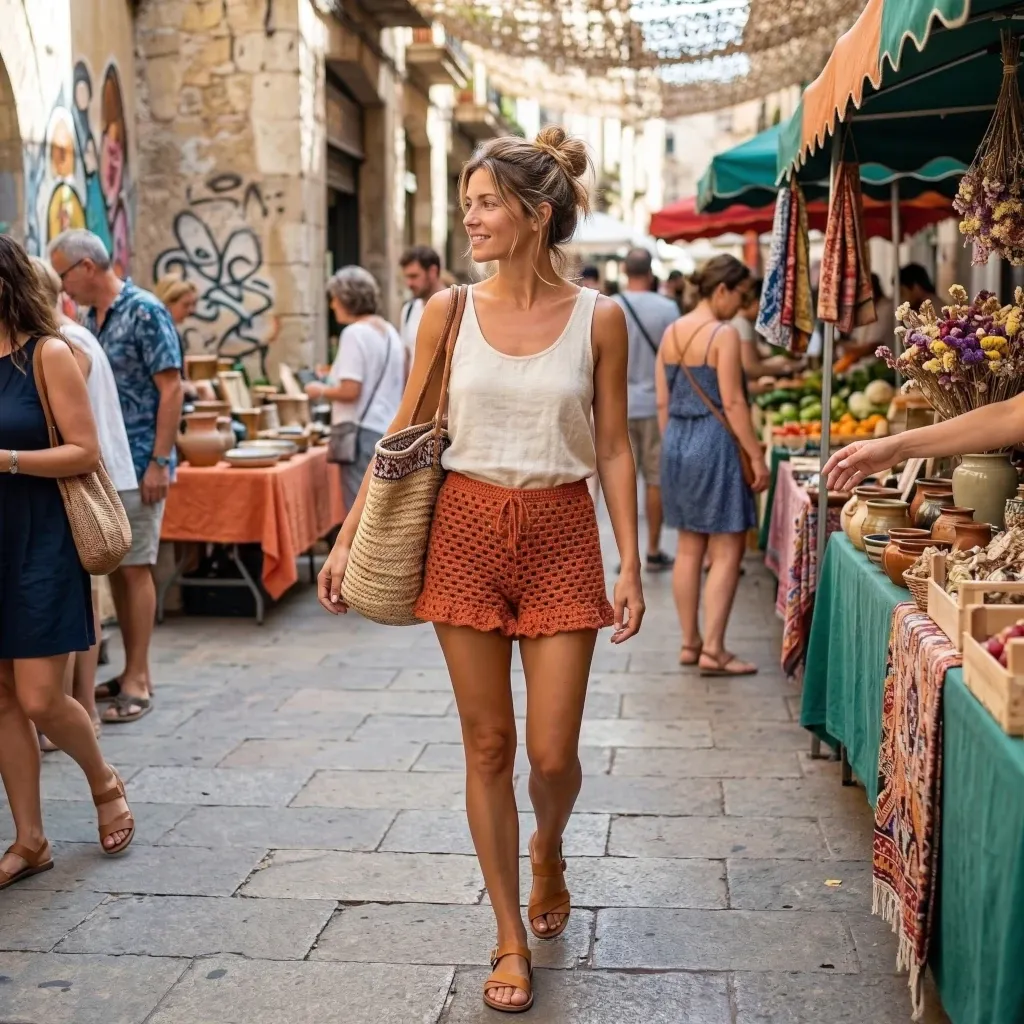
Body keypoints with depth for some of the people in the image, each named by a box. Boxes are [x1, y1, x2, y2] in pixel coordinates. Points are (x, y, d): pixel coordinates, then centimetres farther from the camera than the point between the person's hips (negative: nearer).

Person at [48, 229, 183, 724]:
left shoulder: (145, 312, -11)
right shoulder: (90, 318, 12)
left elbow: (171, 389, -15)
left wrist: (159, 462, -18)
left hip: (137, 464, -7)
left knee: (134, 569, -3)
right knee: (114, 569, 11)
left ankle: (138, 680, 5)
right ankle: (130, 672, 20)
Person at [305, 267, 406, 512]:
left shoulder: (354, 333, -12)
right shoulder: (389, 331, 14)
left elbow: (350, 391, -19)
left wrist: (321, 391, -1)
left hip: (363, 433, -9)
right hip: (388, 431, 9)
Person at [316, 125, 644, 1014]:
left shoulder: (597, 318, -1)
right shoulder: (449, 312, 1)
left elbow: (613, 450, 2)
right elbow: (404, 436, 5)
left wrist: (631, 564, -3)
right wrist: (347, 539, 2)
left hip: (561, 537, -1)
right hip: (466, 529, 1)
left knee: (553, 752, 0)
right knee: (488, 745, 5)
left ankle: (547, 849, 38)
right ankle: (512, 939, 21)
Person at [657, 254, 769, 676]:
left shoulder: (671, 333, 8)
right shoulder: (724, 334, -12)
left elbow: (663, 402, 11)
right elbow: (732, 403, -15)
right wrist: (757, 455, -10)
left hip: (676, 442, 8)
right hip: (714, 442, -8)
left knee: (689, 548, 14)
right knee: (727, 551, -1)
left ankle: (690, 643, 19)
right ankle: (713, 650, -3)